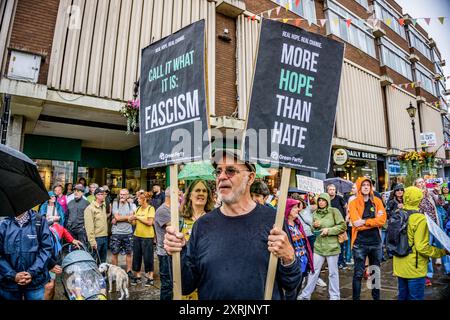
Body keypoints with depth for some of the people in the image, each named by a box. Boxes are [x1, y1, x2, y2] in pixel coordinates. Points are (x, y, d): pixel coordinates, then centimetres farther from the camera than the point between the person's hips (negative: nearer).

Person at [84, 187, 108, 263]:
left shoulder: (104, 206, 11)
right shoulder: (90, 208, -11)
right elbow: (89, 226, -16)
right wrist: (92, 241, -18)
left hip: (105, 237, 7)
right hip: (96, 238, -7)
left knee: (103, 261, 16)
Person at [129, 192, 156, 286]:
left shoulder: (151, 208, -9)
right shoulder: (138, 209, 7)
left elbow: (150, 222, -17)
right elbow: (135, 223, 9)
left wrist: (138, 218, -15)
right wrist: (132, 220, -12)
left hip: (147, 236, -6)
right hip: (137, 235, 6)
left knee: (148, 257, 2)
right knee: (136, 256, 12)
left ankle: (150, 277, 16)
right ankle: (137, 276, 27)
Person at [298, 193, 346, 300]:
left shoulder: (334, 211, -8)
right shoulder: (315, 213, 6)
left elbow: (343, 226, -8)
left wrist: (329, 230, -17)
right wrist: (314, 225, -7)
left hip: (332, 246, -4)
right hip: (318, 246, 4)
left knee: (333, 272, 9)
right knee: (314, 271, 10)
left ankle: (335, 296, 27)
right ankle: (306, 295, 21)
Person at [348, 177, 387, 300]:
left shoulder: (377, 201, 3)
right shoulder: (354, 203, -5)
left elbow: (382, 220, -9)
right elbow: (356, 223, -16)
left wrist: (364, 221, -17)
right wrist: (374, 219, -14)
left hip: (376, 241, 3)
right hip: (360, 242, -3)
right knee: (358, 274, 3)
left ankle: (376, 297, 35)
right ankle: (356, 298, 16)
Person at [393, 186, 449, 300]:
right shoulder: (419, 219, -19)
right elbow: (422, 247, -20)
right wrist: (442, 251, -7)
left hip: (400, 267, 6)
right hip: (414, 269, -6)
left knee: (403, 296, 19)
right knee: (415, 297, 8)